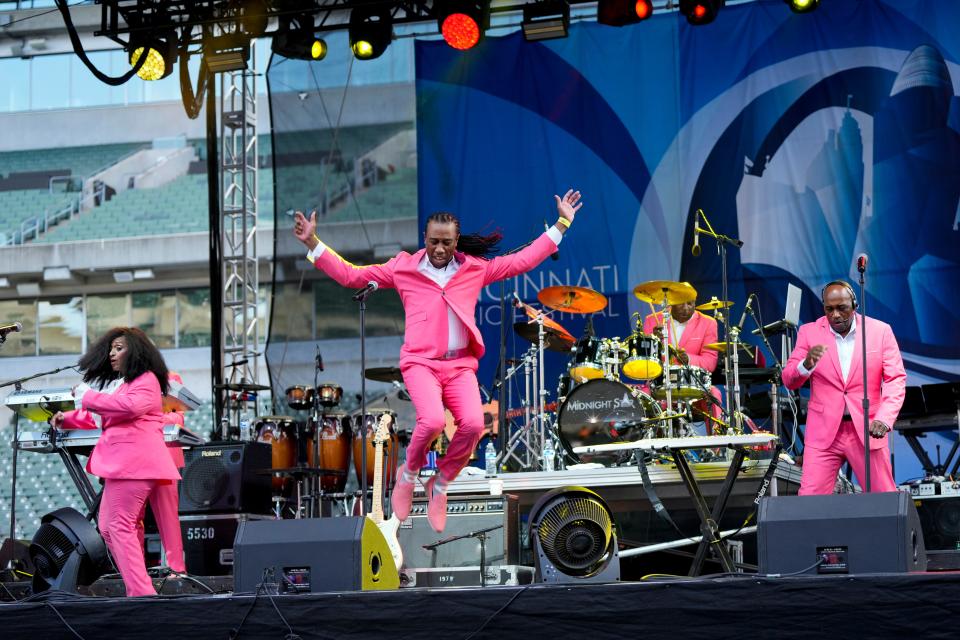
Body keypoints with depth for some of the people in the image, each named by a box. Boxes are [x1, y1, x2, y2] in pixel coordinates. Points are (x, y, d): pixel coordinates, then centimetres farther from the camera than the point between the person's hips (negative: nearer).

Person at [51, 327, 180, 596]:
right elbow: (97, 417, 37)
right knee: (108, 527, 11)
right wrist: (68, 419, 22)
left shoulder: (146, 380, -3)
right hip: (122, 462, 11)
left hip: (134, 461, -11)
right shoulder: (122, 383, 28)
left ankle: (141, 592, -19)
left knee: (120, 526, -16)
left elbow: (131, 406, -24)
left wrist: (89, 397, -16)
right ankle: (137, 590, 12)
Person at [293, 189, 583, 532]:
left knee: (473, 425, -23)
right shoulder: (403, 267, 8)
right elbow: (350, 275, 10)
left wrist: (561, 225, 15)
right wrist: (313, 243, 2)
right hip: (420, 362, -2)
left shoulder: (475, 268, 13)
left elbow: (523, 260, 18)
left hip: (461, 364, 2)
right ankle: (408, 474, 4)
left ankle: (440, 484, 4)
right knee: (432, 421, -29)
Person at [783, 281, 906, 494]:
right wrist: (806, 364, -21)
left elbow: (896, 380, -2)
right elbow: (789, 380, 3)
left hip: (867, 430, 0)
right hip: (823, 433, 0)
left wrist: (884, 419, -19)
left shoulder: (881, 331, 2)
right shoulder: (809, 332, 4)